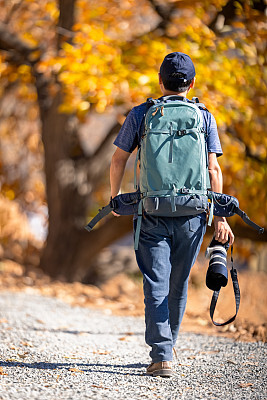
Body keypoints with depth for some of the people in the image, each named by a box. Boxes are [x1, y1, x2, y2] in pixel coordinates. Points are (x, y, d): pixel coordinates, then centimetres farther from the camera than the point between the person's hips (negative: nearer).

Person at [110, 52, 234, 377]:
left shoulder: (140, 115, 2)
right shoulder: (204, 118, 3)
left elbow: (118, 160, 5)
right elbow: (213, 170, -2)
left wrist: (115, 198, 22)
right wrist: (220, 218, -1)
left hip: (152, 215, -1)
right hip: (191, 214, 2)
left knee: (156, 287, -3)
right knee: (177, 287, 16)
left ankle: (161, 357, -15)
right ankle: (165, 349, 29)